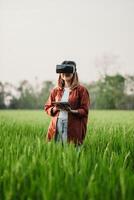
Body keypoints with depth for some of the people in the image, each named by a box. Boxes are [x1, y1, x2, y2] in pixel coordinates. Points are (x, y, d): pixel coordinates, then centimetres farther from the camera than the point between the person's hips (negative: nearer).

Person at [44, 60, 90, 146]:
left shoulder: (81, 90, 3)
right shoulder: (55, 90, 14)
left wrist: (72, 111, -19)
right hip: (56, 126, 3)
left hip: (73, 127, -3)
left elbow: (84, 111, -1)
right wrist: (55, 108, -6)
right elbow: (47, 108, 16)